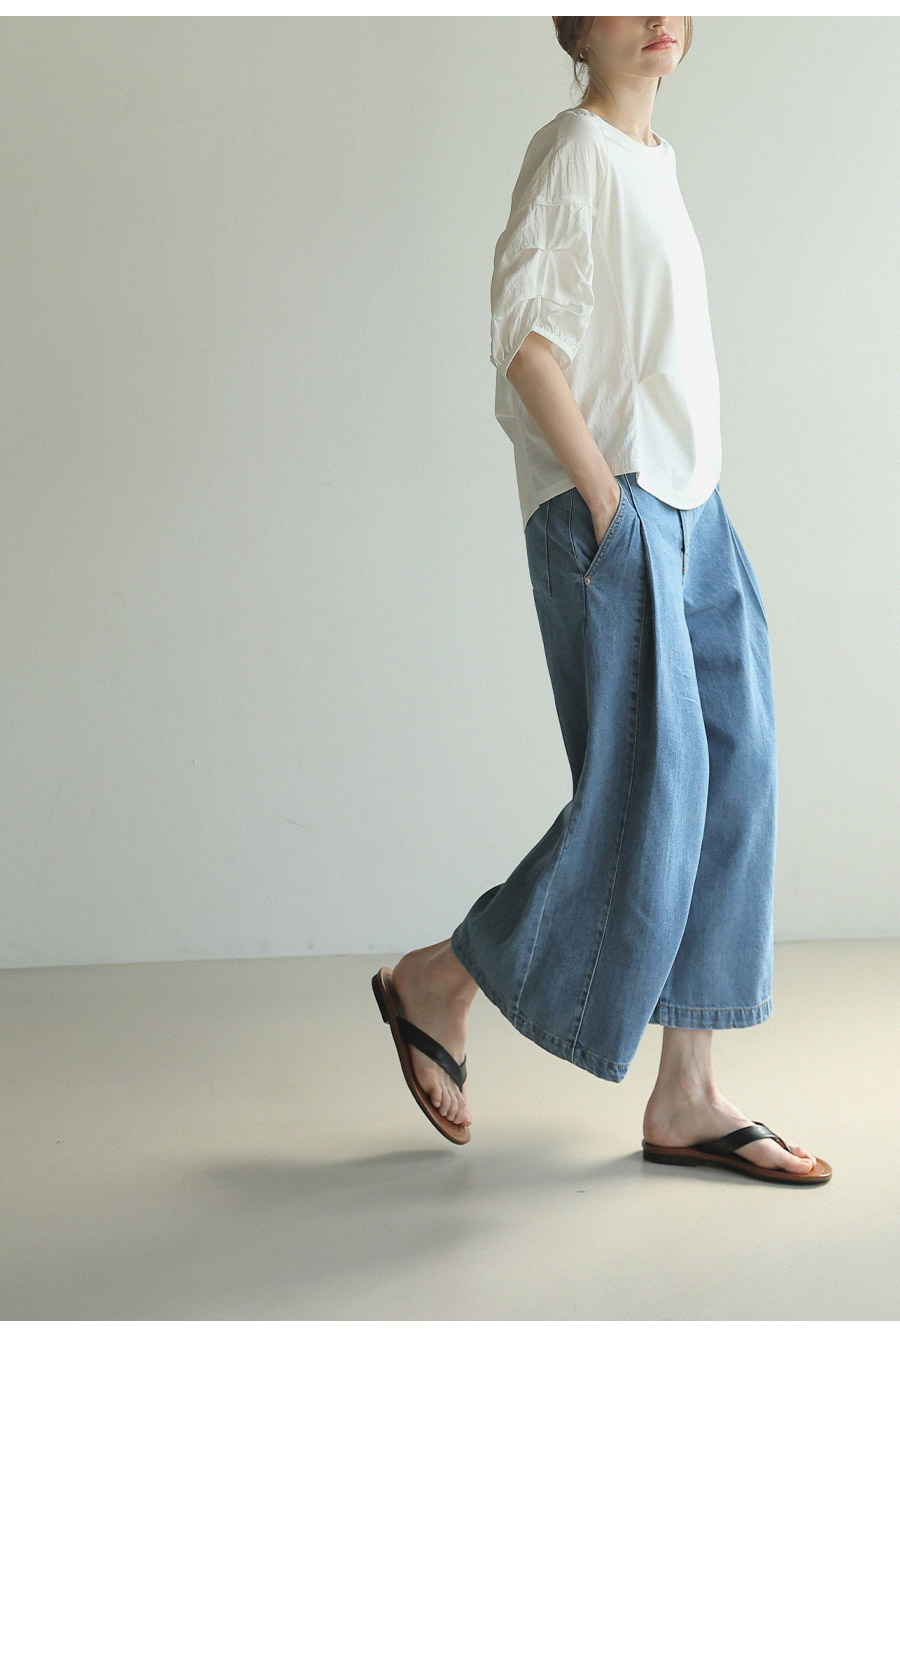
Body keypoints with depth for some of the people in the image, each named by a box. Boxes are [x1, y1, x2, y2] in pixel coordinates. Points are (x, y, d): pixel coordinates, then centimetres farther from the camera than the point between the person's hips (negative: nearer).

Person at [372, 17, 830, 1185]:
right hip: (608, 511, -9)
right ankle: (436, 982, 11)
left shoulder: (654, 162, 20)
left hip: (690, 514, 9)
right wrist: (604, 497, -17)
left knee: (730, 785, 3)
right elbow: (525, 338, -13)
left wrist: (685, 506, 12)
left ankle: (686, 1099, 8)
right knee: (642, 790, -9)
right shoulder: (573, 149, -5)